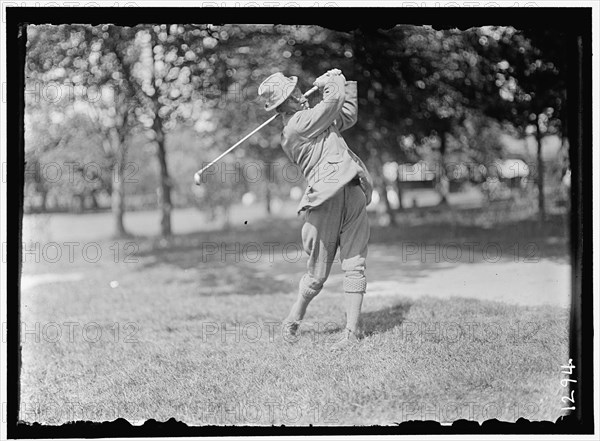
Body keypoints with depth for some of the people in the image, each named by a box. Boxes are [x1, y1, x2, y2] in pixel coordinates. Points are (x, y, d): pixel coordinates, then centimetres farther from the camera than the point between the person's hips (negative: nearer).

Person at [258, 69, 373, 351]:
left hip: (354, 194, 7)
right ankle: (293, 319, 25)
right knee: (317, 274, 2)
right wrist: (329, 83, 15)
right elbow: (334, 101, -4)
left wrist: (343, 81, 30)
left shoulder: (312, 120, 24)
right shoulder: (296, 127, -5)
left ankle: (351, 331, 4)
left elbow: (348, 114, 36)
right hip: (325, 200, -7)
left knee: (354, 267, 1)